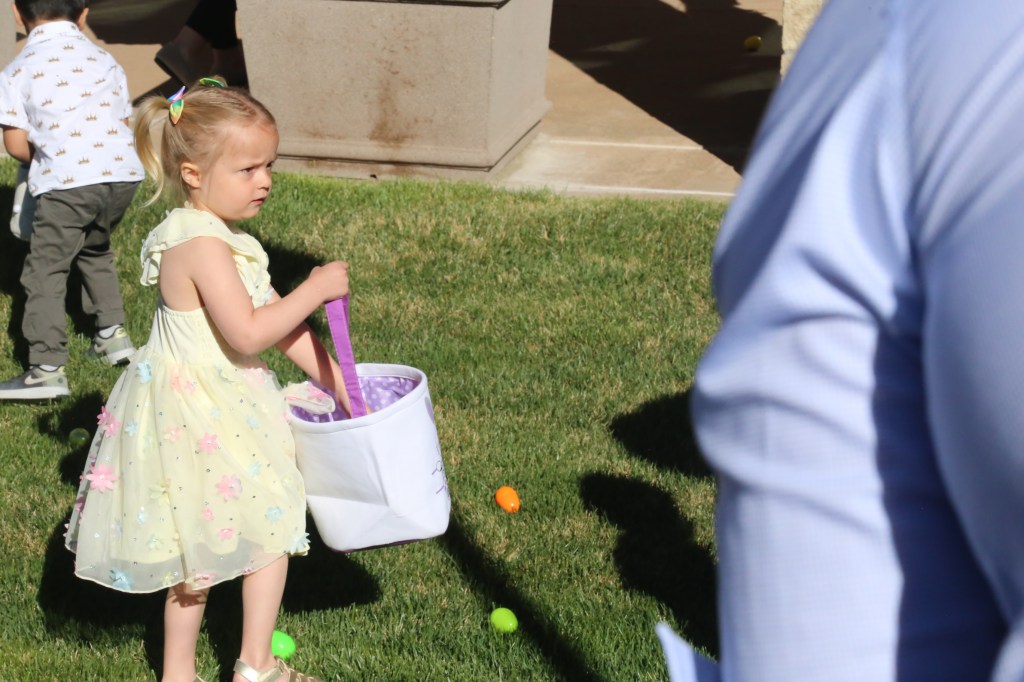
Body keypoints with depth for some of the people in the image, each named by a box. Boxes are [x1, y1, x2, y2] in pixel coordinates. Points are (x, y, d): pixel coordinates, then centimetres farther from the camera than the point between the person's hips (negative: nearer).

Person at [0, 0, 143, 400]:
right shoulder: (104, 61, 17)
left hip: (66, 182, -5)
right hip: (122, 172, 5)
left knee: (45, 270, 2)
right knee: (95, 250, 30)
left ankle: (47, 368, -5)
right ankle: (112, 332, 30)